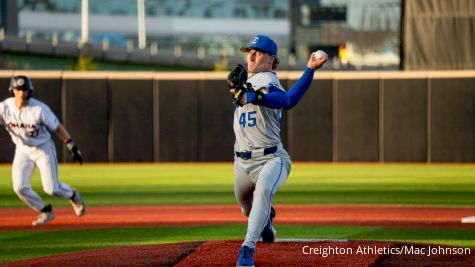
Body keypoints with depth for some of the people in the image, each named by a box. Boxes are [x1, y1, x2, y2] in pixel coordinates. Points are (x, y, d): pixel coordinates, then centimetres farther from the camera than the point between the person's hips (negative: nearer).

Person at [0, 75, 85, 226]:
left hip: (44, 148, -3)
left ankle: (73, 196, 29)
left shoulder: (39, 109, -22)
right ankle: (46, 213, 12)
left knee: (52, 188, -6)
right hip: (22, 150, 3)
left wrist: (72, 147, -10)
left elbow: (57, 128, -12)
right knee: (20, 187, -10)